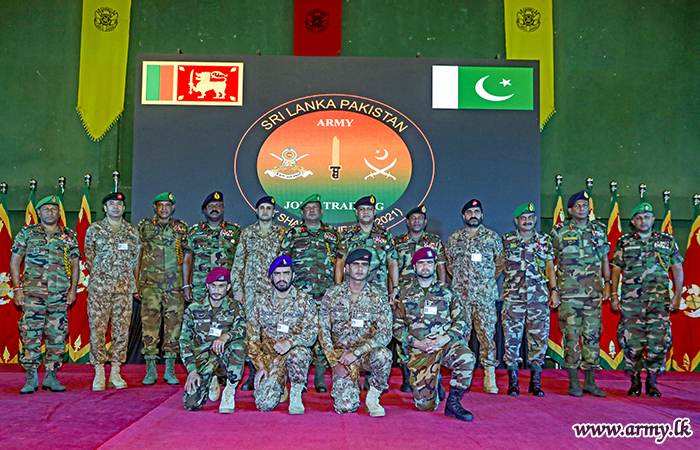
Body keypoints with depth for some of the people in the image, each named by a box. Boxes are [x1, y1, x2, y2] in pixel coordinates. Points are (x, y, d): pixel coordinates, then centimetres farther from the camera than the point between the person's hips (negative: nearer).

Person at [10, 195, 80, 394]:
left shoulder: (69, 236, 11)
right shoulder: (27, 233, 7)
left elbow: (75, 265, 13)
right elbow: (15, 262, 7)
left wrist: (73, 289, 4)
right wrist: (17, 288, -1)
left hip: (60, 294, 2)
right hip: (32, 293, -1)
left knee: (57, 336, 3)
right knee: (30, 334, -2)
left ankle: (51, 377, 13)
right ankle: (31, 378, 8)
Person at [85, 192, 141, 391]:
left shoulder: (132, 231, 11)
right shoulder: (94, 229, 5)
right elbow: (89, 257, 9)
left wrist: (133, 283, 9)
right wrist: (99, 277, 6)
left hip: (124, 288, 2)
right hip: (99, 287, -2)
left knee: (122, 330, 2)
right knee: (97, 329, -1)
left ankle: (115, 373, 11)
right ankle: (99, 373, 8)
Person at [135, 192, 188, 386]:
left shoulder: (181, 228, 10)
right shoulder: (144, 226, 8)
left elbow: (186, 258, 11)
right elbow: (137, 257, 9)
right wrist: (136, 284, 3)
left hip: (174, 284, 1)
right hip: (150, 283, 0)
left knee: (173, 324, 1)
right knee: (150, 325, 0)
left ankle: (170, 371, 10)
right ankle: (151, 371, 9)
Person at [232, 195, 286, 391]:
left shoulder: (282, 233, 7)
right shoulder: (247, 233, 11)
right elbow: (238, 262, 10)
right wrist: (237, 289, 3)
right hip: (252, 287, 1)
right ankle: (253, 375, 10)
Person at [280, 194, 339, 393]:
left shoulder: (332, 234, 15)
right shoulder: (292, 234, 11)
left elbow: (339, 262, 16)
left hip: (325, 293, 1)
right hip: (298, 292, -1)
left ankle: (320, 376, 8)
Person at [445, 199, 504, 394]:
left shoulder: (493, 237, 5)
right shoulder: (453, 238, 9)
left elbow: (500, 263, 12)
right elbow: (448, 263, 18)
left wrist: (489, 280, 6)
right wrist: (461, 278, 11)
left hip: (486, 295, -1)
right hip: (460, 295, 1)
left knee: (487, 334, -2)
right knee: (461, 334, 3)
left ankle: (490, 377, 5)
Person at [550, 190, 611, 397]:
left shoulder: (599, 230, 11)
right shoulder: (560, 231, 1)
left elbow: (604, 259, 18)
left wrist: (607, 283, 9)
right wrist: (554, 288, -2)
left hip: (593, 292, 3)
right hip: (568, 293, -3)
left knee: (593, 335, 5)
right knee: (571, 336, -1)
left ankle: (590, 382, 15)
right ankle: (573, 382, 8)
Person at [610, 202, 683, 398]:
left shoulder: (667, 241, 11)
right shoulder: (624, 242, 10)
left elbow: (677, 268, 12)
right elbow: (616, 269, 9)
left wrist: (677, 295, 4)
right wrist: (614, 295, 2)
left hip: (659, 299, 0)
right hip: (631, 299, 0)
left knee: (659, 340, -4)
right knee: (631, 341, -1)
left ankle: (652, 382, 11)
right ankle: (635, 381, 14)